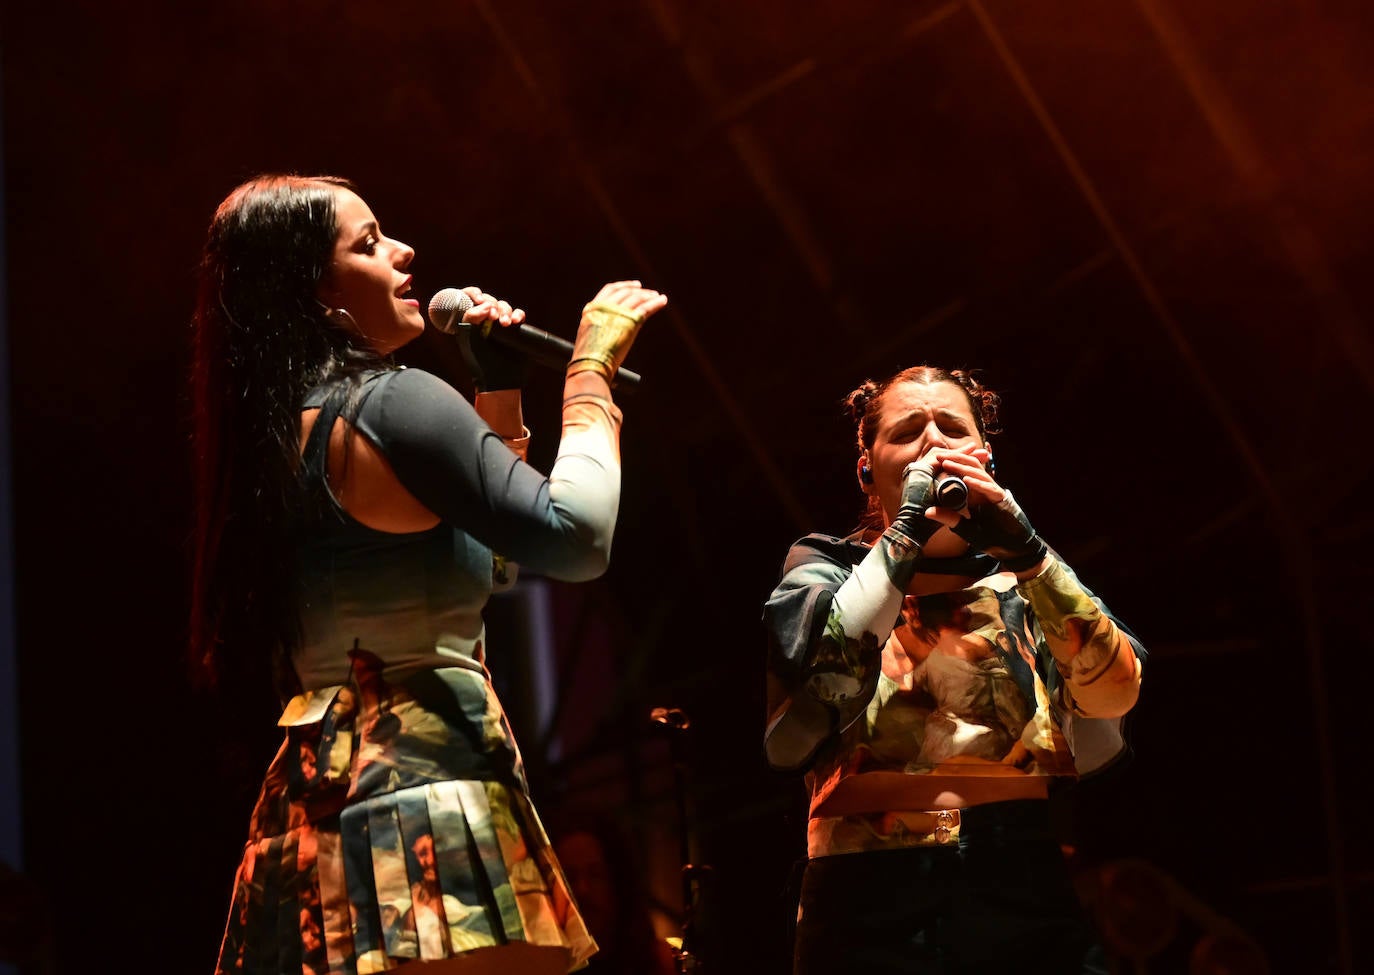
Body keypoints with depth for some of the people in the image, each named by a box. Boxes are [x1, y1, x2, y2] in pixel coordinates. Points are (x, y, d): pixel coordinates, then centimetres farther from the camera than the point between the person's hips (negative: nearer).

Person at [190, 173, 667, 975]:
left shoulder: (281, 433, 19)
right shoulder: (393, 403, -9)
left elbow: (494, 560, 28)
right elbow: (576, 537, -16)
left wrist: (501, 383, 24)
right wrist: (592, 368, -4)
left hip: (316, 792, 10)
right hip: (424, 785, -10)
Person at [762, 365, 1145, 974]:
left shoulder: (1029, 578, 14)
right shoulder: (827, 566, 11)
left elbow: (1116, 692, -5)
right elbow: (815, 682, -11)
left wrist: (1025, 550, -14)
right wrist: (907, 530, -10)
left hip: (1032, 901, 2)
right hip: (872, 908, -1)